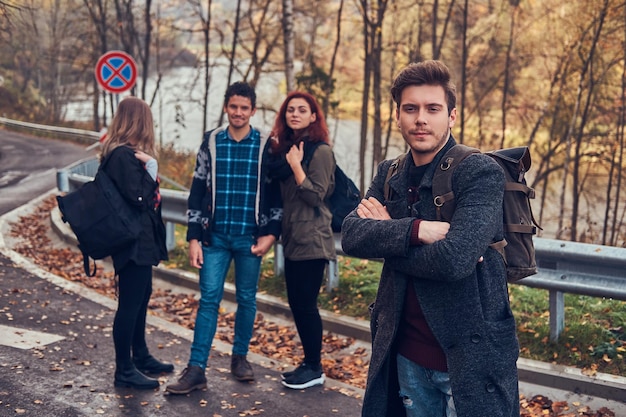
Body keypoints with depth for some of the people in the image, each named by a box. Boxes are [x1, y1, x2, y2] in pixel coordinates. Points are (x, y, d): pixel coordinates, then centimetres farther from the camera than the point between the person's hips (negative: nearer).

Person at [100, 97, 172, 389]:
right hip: (133, 240, -11)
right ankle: (124, 371, 6)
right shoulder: (124, 155, -19)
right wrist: (151, 166, -14)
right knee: (130, 303, -3)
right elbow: (138, 198, -23)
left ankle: (140, 356, 33)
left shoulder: (122, 152, 13)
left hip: (141, 239, 11)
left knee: (141, 296, 20)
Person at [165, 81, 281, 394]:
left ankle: (240, 356, 27)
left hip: (250, 237, 0)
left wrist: (271, 233, -5)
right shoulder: (211, 142, 3)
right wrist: (194, 238, -1)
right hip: (215, 236, 0)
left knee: (247, 299, 10)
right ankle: (196, 369, 0)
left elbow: (276, 193, 4)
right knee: (209, 299, -2)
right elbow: (197, 192, 4)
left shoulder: (266, 146, 1)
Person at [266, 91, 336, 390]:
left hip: (311, 241, -8)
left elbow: (316, 196, -16)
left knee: (306, 304, -3)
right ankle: (308, 362, 23)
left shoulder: (320, 151, -11)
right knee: (296, 303, 12)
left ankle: (314, 368, 9)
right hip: (292, 239, 8)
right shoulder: (285, 147, 12)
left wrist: (296, 165, -18)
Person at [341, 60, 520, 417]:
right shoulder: (390, 174, 6)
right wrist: (415, 230, -24)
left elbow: (455, 258, -27)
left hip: (470, 356, -5)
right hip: (405, 351, 6)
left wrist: (386, 235, -12)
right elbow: (351, 236, -8)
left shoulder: (482, 173, -14)